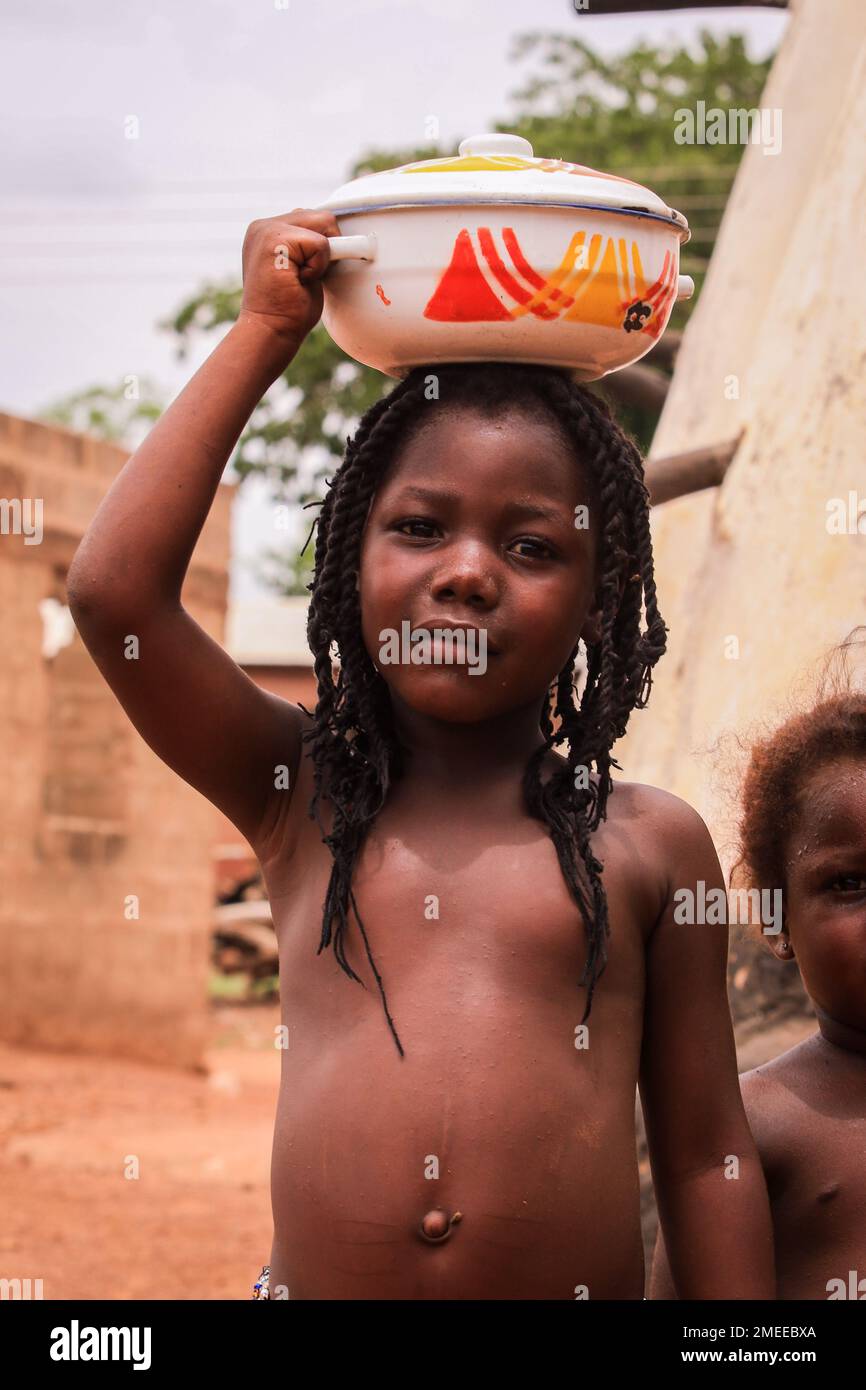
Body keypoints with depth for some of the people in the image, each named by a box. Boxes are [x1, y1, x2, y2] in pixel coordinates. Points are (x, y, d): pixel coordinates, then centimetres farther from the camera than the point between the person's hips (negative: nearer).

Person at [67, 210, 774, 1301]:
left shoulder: (649, 846, 0)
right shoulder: (297, 799, 1)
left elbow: (702, 1157, 3)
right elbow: (114, 591, -11)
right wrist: (264, 333, -6)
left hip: (584, 1291, 0)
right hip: (309, 1284, 1)